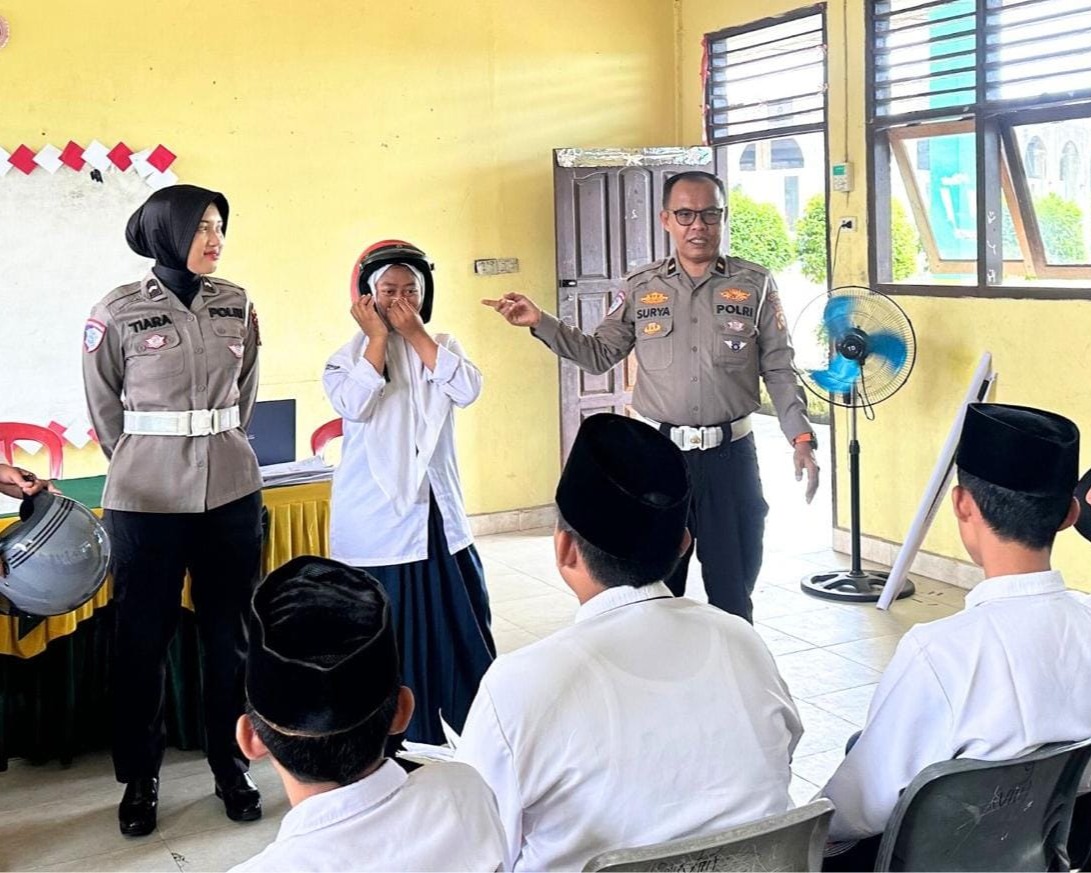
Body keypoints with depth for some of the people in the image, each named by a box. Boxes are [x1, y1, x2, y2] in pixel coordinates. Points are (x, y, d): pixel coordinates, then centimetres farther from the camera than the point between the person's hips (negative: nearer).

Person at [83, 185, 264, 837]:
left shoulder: (237, 306, 3)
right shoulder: (120, 311, -6)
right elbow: (105, 406, 5)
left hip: (232, 490, 3)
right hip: (147, 497, -3)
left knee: (229, 634, 10)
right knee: (143, 638, 6)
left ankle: (232, 769, 24)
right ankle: (141, 780, 21)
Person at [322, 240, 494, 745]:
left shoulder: (441, 347, 9)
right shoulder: (349, 357, 2)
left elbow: (468, 390, -11)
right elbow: (354, 404, -20)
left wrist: (416, 334, -10)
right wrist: (378, 338, -12)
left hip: (440, 518, 3)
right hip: (377, 526, -3)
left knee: (460, 630, 9)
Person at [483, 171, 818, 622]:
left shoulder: (755, 285, 0)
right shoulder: (640, 289, 4)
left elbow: (779, 370, 1)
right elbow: (599, 354, 8)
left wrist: (801, 437, -8)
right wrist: (540, 323, -2)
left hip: (730, 454, -1)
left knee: (733, 590, 9)